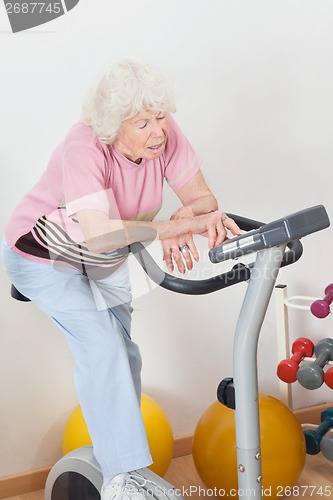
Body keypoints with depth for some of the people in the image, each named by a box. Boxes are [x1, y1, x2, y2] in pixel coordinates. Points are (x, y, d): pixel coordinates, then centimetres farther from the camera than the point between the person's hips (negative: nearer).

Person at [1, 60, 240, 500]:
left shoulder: (165, 135, -22)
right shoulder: (83, 148, -38)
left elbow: (203, 197, -20)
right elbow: (98, 235, -48)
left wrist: (183, 223, -41)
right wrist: (175, 226, -50)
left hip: (105, 263, 6)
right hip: (43, 259, -6)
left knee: (124, 357, 10)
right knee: (101, 345, -22)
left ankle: (114, 447, 33)